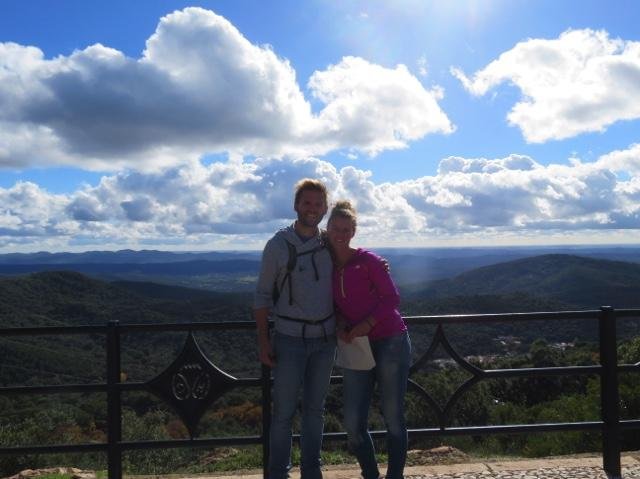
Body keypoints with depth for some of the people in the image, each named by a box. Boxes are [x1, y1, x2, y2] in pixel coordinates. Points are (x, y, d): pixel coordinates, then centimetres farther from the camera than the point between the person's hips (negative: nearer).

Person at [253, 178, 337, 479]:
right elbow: (263, 295, -1)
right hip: (289, 339, -3)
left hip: (325, 339, 3)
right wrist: (263, 340, -7)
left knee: (315, 408, 13)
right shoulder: (278, 245, -4)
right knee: (283, 411, 1)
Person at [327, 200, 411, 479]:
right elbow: (334, 305, 12)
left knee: (393, 418, 2)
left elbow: (392, 298, -8)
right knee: (353, 423, 2)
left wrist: (367, 324, -19)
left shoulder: (368, 260, -6)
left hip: (390, 342, -4)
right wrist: (341, 326, -9)